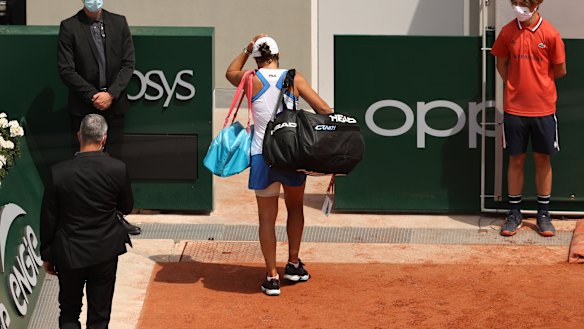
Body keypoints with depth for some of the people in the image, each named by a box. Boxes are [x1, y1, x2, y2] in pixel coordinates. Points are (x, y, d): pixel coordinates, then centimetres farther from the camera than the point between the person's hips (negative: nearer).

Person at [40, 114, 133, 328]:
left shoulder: (59, 172, -14)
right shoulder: (118, 169, -13)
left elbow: (48, 220, -6)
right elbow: (126, 208, 2)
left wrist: (47, 256, 5)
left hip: (68, 254, -1)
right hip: (105, 253, 1)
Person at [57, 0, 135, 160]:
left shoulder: (119, 22, 5)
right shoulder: (69, 27, -3)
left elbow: (128, 64, 4)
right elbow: (66, 70, -6)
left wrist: (111, 94, -9)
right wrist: (93, 96, -12)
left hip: (114, 105, 2)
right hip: (83, 108, -2)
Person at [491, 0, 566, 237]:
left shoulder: (550, 34, -9)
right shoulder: (508, 32, -3)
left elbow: (560, 71, 1)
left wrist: (538, 82, 8)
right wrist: (515, 86, 4)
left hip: (543, 108, -1)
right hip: (514, 108, 1)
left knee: (543, 159, 8)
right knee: (516, 159, 8)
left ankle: (543, 214, 18)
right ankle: (514, 213, 18)